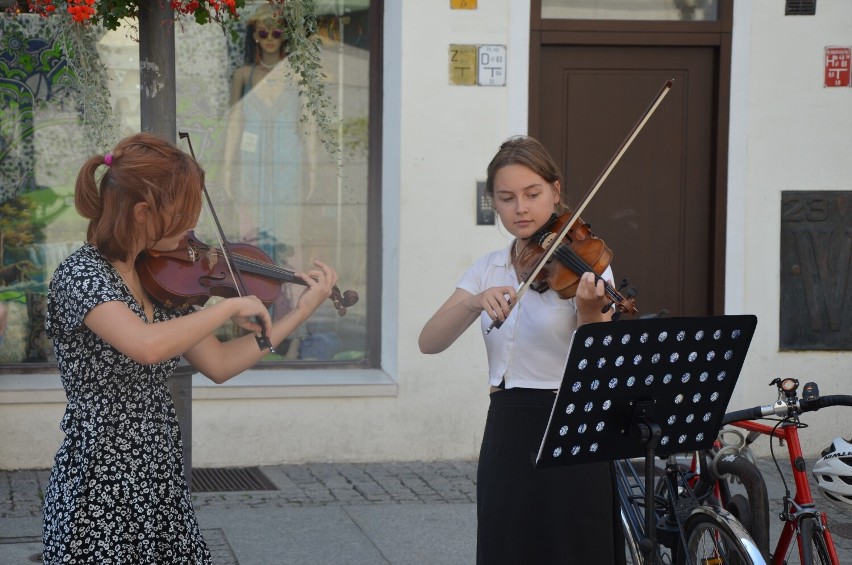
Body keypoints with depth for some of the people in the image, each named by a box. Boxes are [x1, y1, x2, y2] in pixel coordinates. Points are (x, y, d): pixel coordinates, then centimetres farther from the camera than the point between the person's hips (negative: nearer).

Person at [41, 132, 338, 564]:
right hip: (99, 491, -7)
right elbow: (148, 346, -33)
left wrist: (302, 311, 10)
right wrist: (232, 306, -21)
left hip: (161, 483, 7)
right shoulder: (81, 273, -16)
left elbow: (218, 364, 10)